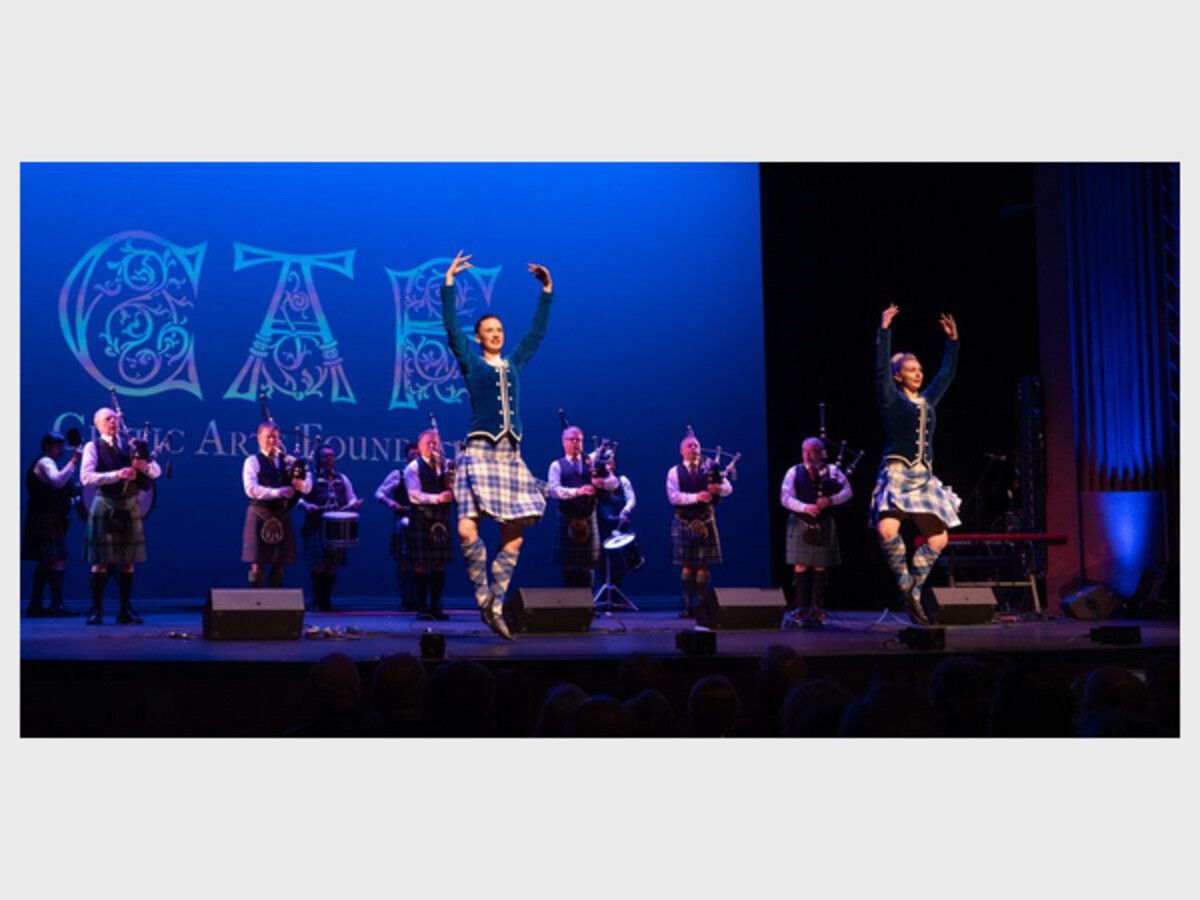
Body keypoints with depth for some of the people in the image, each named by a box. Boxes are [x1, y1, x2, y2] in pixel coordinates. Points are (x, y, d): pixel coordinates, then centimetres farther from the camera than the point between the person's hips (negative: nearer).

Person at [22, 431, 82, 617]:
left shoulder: (46, 463, 22)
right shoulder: (45, 462, -10)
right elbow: (57, 480, -29)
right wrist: (74, 460, -29)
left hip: (42, 521, 11)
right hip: (48, 520, -11)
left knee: (45, 563, 12)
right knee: (58, 560, -14)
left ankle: (36, 605, 14)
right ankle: (56, 605, -18)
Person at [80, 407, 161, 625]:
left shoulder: (129, 446, 12)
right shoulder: (93, 447, -1)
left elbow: (156, 471, 9)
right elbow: (86, 477, -15)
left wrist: (145, 466, -15)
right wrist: (116, 475, -23)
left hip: (130, 507, 4)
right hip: (105, 506, -4)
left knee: (128, 562, 6)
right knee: (100, 562, -4)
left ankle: (125, 610, 12)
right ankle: (96, 610, 3)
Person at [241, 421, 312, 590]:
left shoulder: (287, 461, 13)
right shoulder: (252, 462, 1)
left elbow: (308, 485, 7)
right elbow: (251, 489, -14)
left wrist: (301, 484, -17)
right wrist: (278, 492, -22)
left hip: (282, 517, 4)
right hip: (260, 516, -4)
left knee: (279, 566, 5)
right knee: (258, 565, -5)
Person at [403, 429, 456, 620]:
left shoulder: (445, 467, 15)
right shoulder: (413, 468, 0)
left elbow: (453, 493, 13)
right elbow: (414, 495, -12)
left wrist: (452, 487, -10)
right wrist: (438, 498, -23)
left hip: (442, 519, 5)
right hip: (421, 519, -5)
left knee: (440, 564, 4)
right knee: (421, 563, -5)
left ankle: (436, 607, 9)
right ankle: (422, 607, -1)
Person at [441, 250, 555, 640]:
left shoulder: (515, 364, 17)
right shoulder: (471, 365, 6)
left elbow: (537, 332, 22)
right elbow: (451, 328, -2)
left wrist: (547, 290, 19)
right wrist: (449, 282, -5)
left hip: (511, 455, 5)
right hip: (479, 451, -5)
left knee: (513, 536, 2)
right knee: (467, 529, -19)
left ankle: (496, 607, 9)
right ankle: (483, 596, 0)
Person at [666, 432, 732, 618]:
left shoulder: (709, 468, 9)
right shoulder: (674, 472, 3)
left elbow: (728, 488, 2)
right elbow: (673, 496, -11)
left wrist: (718, 488, -22)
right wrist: (696, 497, -22)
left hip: (705, 522, 1)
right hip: (684, 523, -1)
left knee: (703, 566, 1)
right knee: (687, 566, 2)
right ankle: (688, 606, 6)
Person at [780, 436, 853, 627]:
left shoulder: (831, 470, 4)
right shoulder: (794, 472, 4)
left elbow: (848, 491, -4)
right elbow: (785, 497, -6)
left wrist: (831, 500, -22)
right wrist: (805, 507, -21)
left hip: (824, 525, 0)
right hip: (801, 524, 0)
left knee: (821, 567, 3)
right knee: (801, 567, -1)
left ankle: (817, 609, 9)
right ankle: (802, 609, 4)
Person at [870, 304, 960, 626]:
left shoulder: (927, 400, 16)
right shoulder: (891, 399, 0)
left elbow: (947, 374, 23)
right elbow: (881, 368, -10)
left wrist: (952, 341, 20)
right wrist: (884, 330, -14)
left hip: (924, 477, 6)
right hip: (896, 473, -6)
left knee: (938, 539, 3)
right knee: (887, 530, -28)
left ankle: (914, 594, 15)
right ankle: (903, 581, -5)